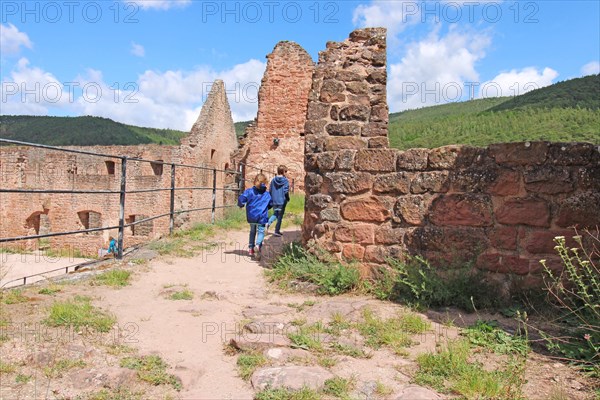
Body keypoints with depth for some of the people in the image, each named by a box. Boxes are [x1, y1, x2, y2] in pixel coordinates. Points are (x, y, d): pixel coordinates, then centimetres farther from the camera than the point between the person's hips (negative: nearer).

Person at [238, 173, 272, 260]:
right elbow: (270, 204, 6)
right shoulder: (267, 194, 1)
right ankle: (257, 245, -27)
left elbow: (241, 198, -12)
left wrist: (241, 205, 8)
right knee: (261, 231, 1)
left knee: (252, 231, 22)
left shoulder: (249, 191, -2)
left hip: (251, 216, 2)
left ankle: (250, 248, 24)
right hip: (262, 217, -2)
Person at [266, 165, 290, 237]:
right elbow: (286, 191, -13)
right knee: (280, 216, 6)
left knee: (275, 214, 20)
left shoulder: (273, 180, 2)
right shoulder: (285, 181, -10)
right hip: (282, 201, -4)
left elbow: (270, 190, 4)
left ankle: (268, 223, -7)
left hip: (274, 201, 4)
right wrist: (288, 198, 3)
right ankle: (277, 231, 9)